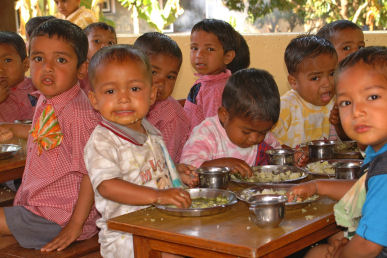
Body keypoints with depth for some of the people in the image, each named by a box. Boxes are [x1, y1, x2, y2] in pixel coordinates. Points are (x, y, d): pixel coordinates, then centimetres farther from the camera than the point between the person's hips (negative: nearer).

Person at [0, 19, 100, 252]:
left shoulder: (80, 113, -22)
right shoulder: (45, 103, 6)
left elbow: (92, 173, -22)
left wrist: (76, 225, -21)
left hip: (61, 215, -9)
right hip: (38, 202, 9)